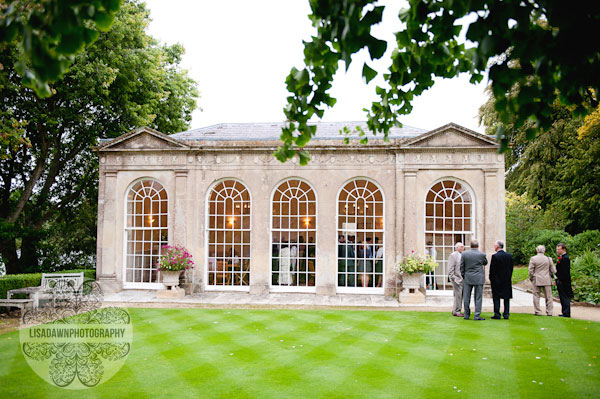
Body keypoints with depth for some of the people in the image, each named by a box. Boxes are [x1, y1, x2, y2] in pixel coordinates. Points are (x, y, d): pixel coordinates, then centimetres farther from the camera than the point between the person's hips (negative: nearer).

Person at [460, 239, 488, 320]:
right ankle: (477, 316, 0)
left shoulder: (464, 254, -4)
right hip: (479, 279, -1)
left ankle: (466, 315, 16)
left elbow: (462, 267, 1)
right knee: (478, 298, 3)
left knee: (466, 297, 10)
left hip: (467, 278, 2)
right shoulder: (482, 254, -7)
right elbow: (485, 263, 13)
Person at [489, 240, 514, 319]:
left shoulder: (495, 256, -13)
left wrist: (491, 279, 1)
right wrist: (509, 277, 15)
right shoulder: (509, 256, 3)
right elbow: (511, 268, 7)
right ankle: (506, 314, 10)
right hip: (507, 280, 5)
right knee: (506, 298, 10)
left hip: (497, 280, -5)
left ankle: (497, 314, 2)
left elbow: (492, 269, -11)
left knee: (496, 298, 2)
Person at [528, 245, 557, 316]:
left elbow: (531, 271, -6)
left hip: (537, 281, -2)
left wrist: (531, 278, 9)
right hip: (547, 281, 2)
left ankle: (537, 312, 5)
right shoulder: (548, 259, 0)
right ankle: (549, 312, 10)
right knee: (548, 296, 9)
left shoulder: (533, 259, -6)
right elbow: (553, 271, 3)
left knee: (536, 296, 5)